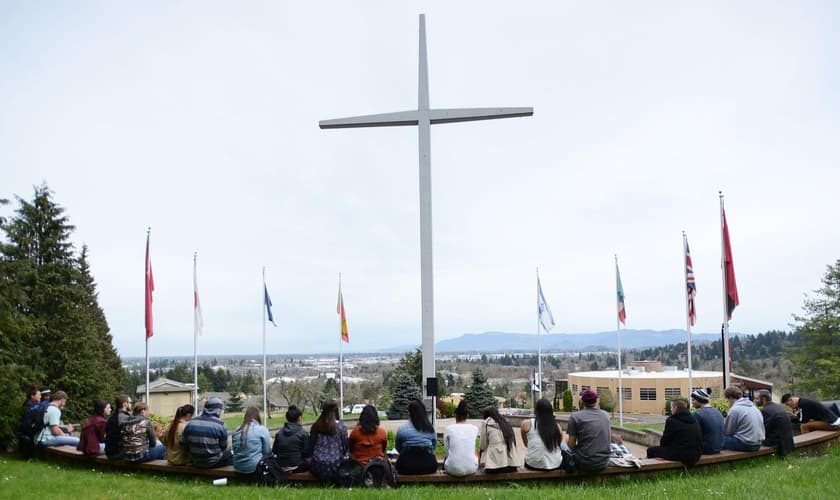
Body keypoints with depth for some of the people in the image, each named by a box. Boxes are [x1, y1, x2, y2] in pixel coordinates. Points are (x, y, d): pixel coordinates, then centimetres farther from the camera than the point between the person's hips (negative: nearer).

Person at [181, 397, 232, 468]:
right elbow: (223, 447, -6)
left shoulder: (191, 423, -5)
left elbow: (183, 444, -1)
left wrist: (195, 451, 13)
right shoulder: (220, 425, -16)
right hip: (213, 463, -5)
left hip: (196, 463, 5)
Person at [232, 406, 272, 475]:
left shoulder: (236, 431, 3)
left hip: (238, 467, 6)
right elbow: (267, 452, -3)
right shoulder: (262, 430, -10)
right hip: (254, 467, -6)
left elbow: (235, 450, 14)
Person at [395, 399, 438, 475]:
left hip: (407, 467, -2)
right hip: (429, 467, 2)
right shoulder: (431, 428, 3)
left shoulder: (401, 429, -4)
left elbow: (397, 448, 8)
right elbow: (434, 446, 12)